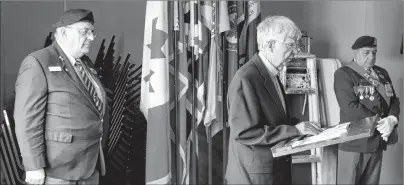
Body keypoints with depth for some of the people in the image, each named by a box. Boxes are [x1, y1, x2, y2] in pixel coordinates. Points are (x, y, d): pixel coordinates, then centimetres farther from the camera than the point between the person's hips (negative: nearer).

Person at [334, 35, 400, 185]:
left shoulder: (382, 74, 14)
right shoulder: (343, 74, -8)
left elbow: (394, 100, 11)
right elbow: (350, 107, -18)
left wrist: (392, 119, -11)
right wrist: (379, 123, -16)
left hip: (377, 141, 6)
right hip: (354, 143, -6)